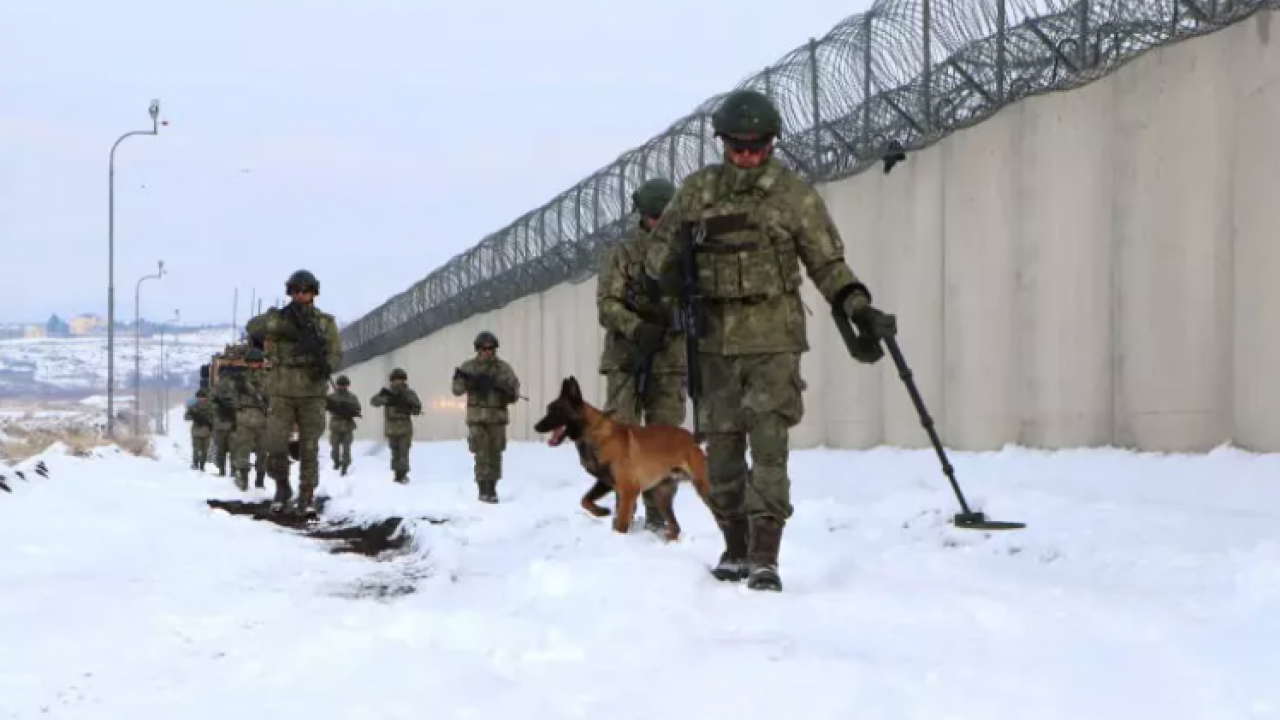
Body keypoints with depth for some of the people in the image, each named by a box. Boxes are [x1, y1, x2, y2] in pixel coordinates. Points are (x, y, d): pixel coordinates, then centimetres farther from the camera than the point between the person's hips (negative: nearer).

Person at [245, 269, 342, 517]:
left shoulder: (326, 322, 6)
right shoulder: (277, 317, 3)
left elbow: (336, 354, 0)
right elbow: (252, 326, -16)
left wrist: (326, 365, -24)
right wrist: (286, 321, -29)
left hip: (312, 394, 0)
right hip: (282, 393, 0)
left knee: (309, 448, 0)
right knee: (275, 446, -7)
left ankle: (306, 497, 7)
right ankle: (282, 488, 15)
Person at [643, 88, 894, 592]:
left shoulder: (794, 195, 0)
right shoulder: (698, 190, 7)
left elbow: (828, 264, 6)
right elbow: (658, 248, 14)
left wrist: (857, 307, -9)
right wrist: (671, 267, -9)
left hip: (773, 339, -3)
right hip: (715, 339, 3)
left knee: (768, 445, -12)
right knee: (722, 448, 8)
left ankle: (764, 557, -12)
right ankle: (735, 550, 22)